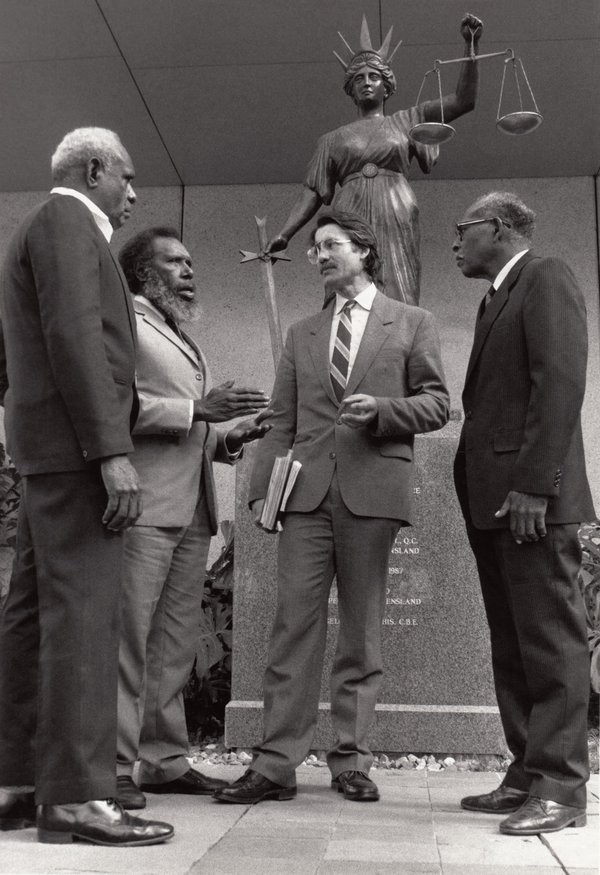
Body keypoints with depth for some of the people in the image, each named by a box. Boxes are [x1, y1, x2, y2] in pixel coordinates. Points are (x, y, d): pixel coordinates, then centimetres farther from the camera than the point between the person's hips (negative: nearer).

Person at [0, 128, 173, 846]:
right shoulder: (65, 221, -4)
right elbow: (74, 337, -18)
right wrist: (112, 452, -23)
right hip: (73, 443, -10)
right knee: (81, 612, -12)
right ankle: (76, 795, -10)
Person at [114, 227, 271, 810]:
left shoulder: (184, 342, 28)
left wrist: (232, 437, 12)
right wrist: (197, 409, -15)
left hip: (192, 511, 8)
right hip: (143, 505, -8)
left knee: (176, 642, 9)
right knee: (127, 636, -7)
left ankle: (165, 760, 16)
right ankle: (113, 766, -1)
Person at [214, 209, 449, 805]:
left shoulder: (411, 324, 12)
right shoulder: (301, 334, 20)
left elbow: (435, 404, 7)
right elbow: (282, 421, 14)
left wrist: (381, 409, -11)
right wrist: (262, 487, 3)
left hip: (372, 490, -2)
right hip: (308, 492, 2)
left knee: (362, 630, 3)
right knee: (294, 623, -3)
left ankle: (350, 760, 12)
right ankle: (276, 763, 0)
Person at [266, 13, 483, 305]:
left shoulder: (406, 122, 19)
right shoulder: (333, 139, 21)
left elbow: (463, 101, 12)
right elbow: (312, 193, 15)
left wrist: (471, 45, 2)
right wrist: (284, 234, 1)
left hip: (395, 224, 0)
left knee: (398, 305, -9)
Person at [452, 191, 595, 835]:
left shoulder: (546, 278, -2)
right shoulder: (497, 298, 24)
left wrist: (532, 485, -21)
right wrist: (481, 496, 12)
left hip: (531, 497, -9)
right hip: (493, 496, 9)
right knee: (512, 646, 9)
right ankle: (527, 775, 16)